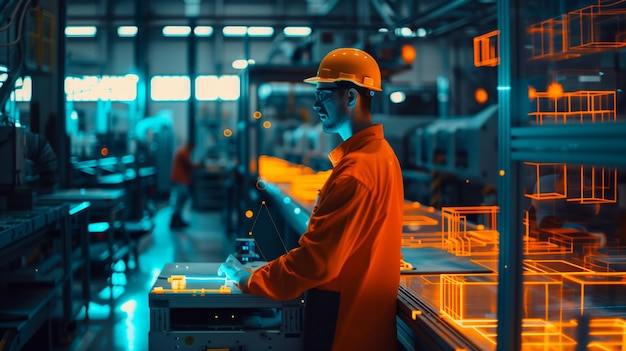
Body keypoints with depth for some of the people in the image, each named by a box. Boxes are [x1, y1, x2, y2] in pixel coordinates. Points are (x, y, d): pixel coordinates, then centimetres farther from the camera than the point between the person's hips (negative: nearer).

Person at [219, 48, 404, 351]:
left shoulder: (355, 171, -23)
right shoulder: (381, 153, 9)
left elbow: (316, 259, -24)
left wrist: (248, 280, -13)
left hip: (341, 315, -9)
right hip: (365, 306, 9)